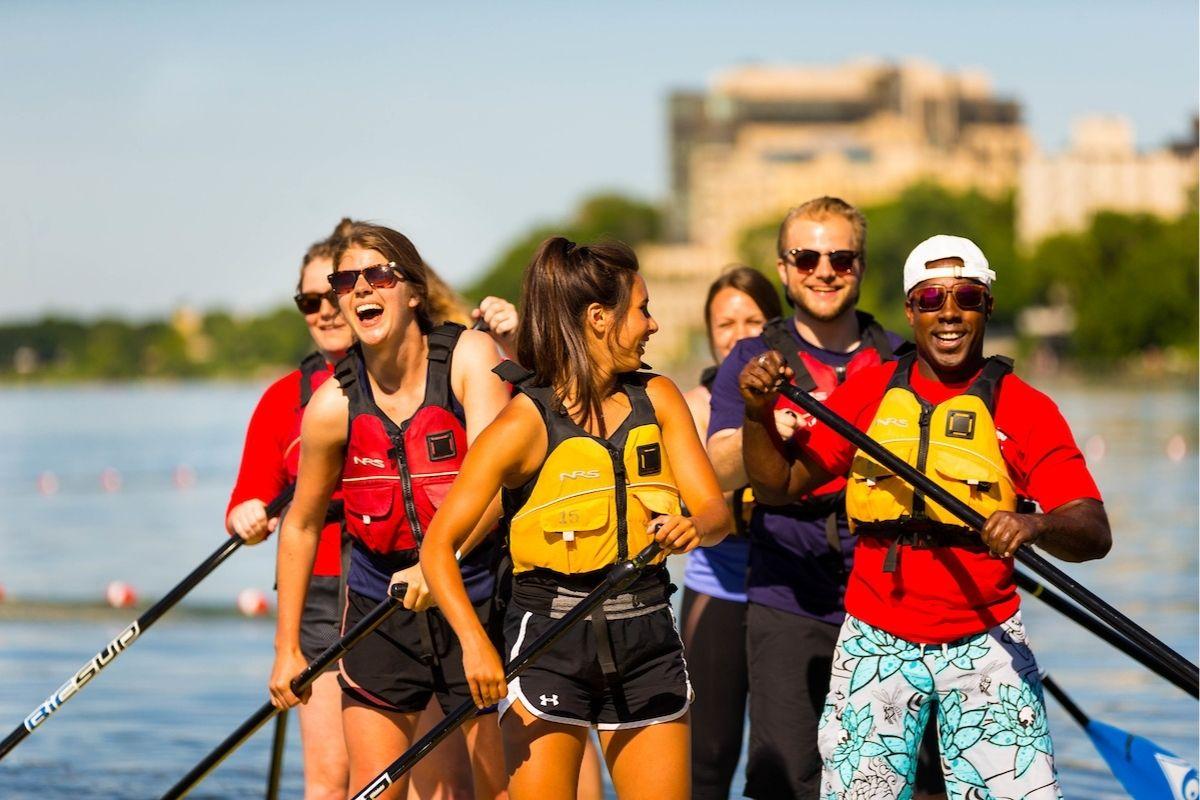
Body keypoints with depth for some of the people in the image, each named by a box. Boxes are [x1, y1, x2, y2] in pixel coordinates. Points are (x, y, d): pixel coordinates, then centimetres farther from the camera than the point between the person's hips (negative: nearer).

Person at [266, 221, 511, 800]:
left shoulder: (468, 356, -11)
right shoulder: (333, 405, -6)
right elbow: (302, 524, 7)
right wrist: (286, 648, 10)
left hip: (476, 603, -2)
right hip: (379, 612, 2)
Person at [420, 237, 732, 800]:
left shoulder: (657, 399, 6)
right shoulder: (527, 422, -10)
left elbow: (716, 512, 2)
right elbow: (439, 545, -12)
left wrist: (694, 528, -23)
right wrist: (474, 642, -28)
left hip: (646, 633, 5)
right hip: (549, 643, -5)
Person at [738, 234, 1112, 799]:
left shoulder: (1026, 409, -2)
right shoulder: (866, 392, 6)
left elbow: (1094, 534, -12)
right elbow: (778, 485, 9)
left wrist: (1036, 525, -33)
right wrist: (759, 414, -8)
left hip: (985, 646, -1)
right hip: (877, 645, 2)